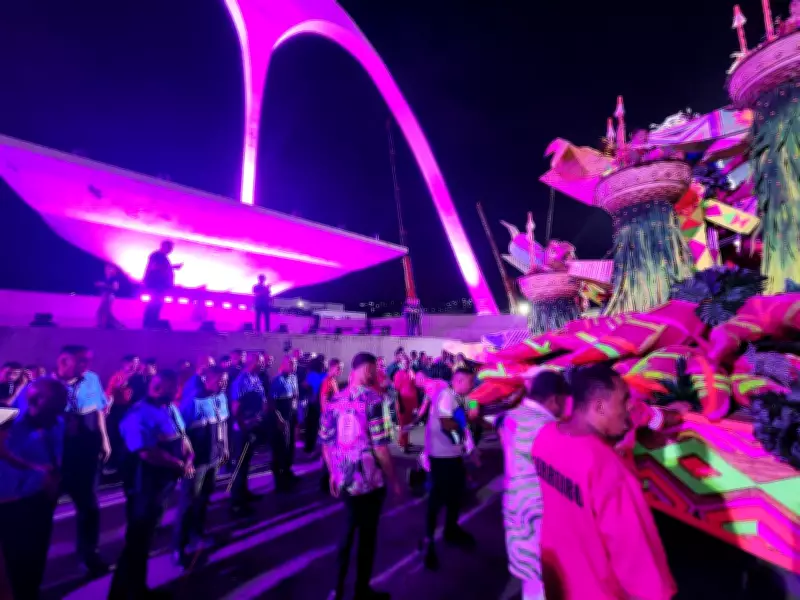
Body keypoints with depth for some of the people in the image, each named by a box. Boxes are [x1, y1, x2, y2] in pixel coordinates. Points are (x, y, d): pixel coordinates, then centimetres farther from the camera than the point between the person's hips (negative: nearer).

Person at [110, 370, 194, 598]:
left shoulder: (170, 408, 4)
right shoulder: (138, 415, -24)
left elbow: (182, 436, 12)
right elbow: (148, 453, -30)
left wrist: (189, 456, -6)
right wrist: (180, 465, -21)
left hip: (165, 484, 9)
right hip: (145, 487, -9)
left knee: (145, 539, 23)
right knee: (137, 541, 6)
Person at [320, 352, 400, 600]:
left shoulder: (334, 401, 1)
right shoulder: (372, 399, -17)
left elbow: (326, 443, 6)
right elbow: (380, 448, -19)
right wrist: (393, 480, -7)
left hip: (344, 481, 6)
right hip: (370, 481, -5)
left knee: (349, 530, 26)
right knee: (367, 536, 15)